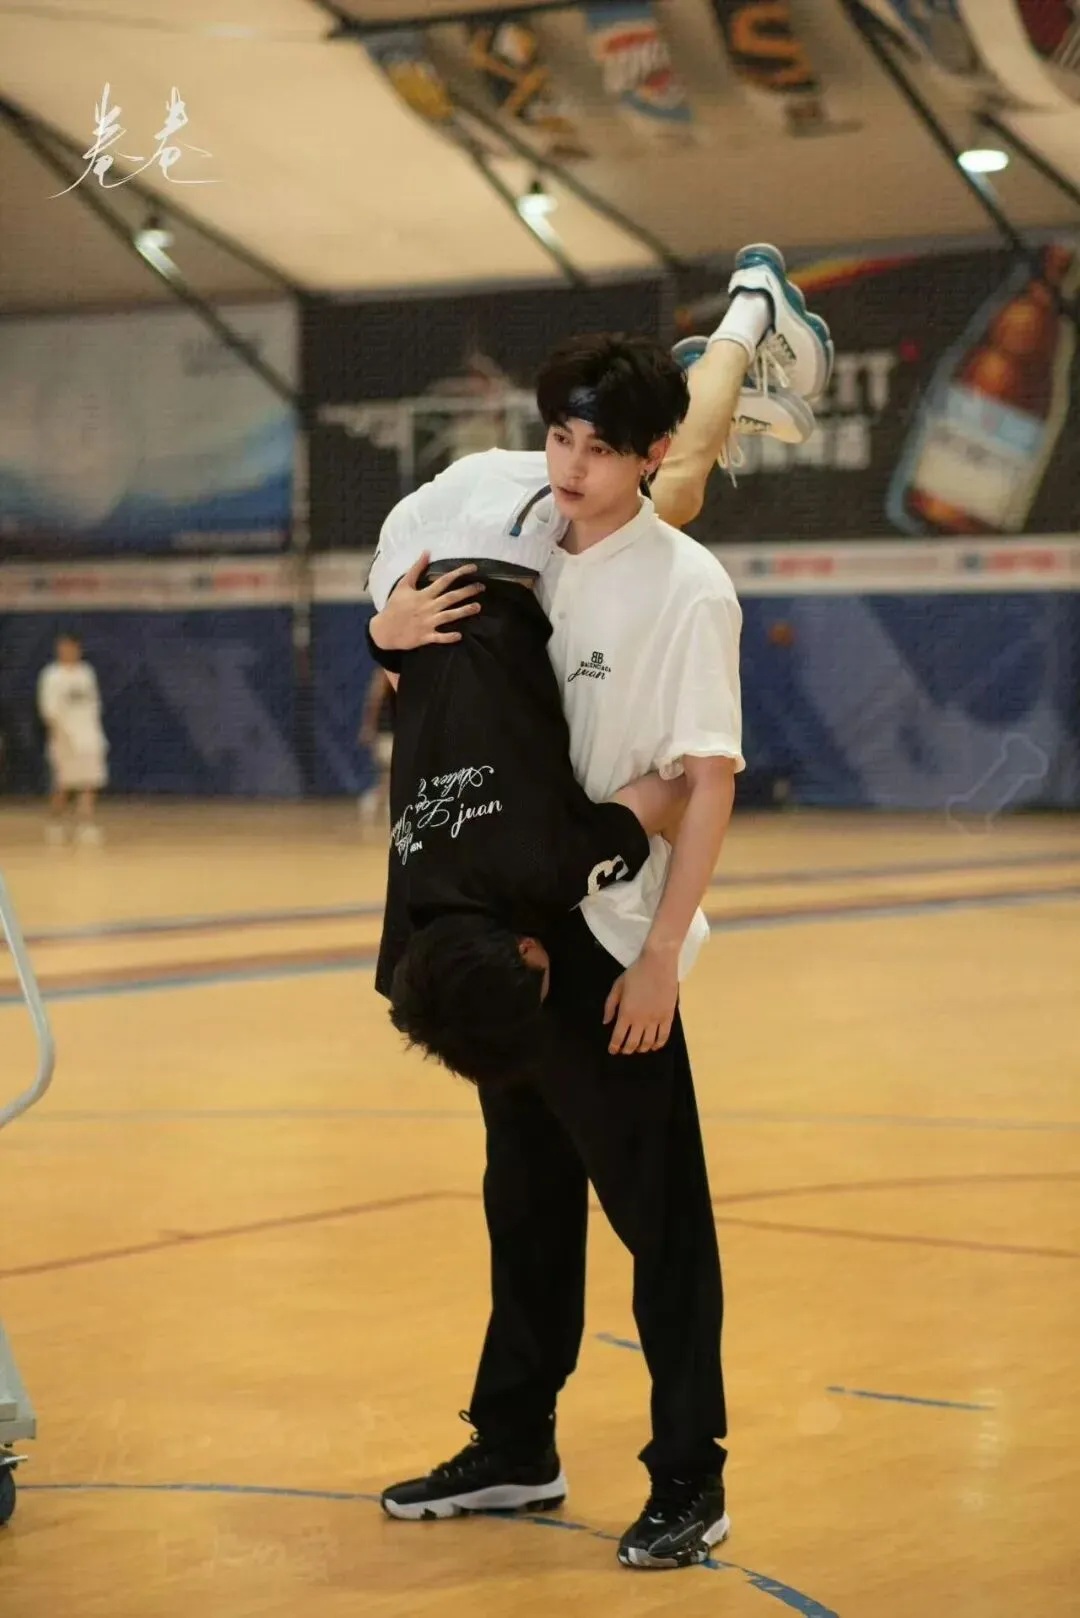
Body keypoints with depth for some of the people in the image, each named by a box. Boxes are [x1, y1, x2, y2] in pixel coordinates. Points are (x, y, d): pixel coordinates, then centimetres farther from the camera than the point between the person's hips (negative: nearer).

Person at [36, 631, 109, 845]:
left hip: (89, 737, 5)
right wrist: (60, 733, -20)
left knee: (90, 784, -3)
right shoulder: (52, 676, -5)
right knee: (64, 785, 0)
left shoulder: (86, 672, 12)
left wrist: (97, 734, 14)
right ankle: (55, 823, 16)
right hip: (66, 739, -5)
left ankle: (85, 824, -1)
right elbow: (49, 709, -11)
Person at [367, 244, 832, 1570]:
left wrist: (661, 955, -21)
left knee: (657, 1211, -1)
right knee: (526, 1200, 17)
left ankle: (690, 1485, 8)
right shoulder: (517, 532, 1)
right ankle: (515, 1451, 29)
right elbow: (399, 616, 17)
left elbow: (710, 780, -18)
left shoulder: (685, 586, -16)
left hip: (610, 937, -7)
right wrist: (398, 623, -7)